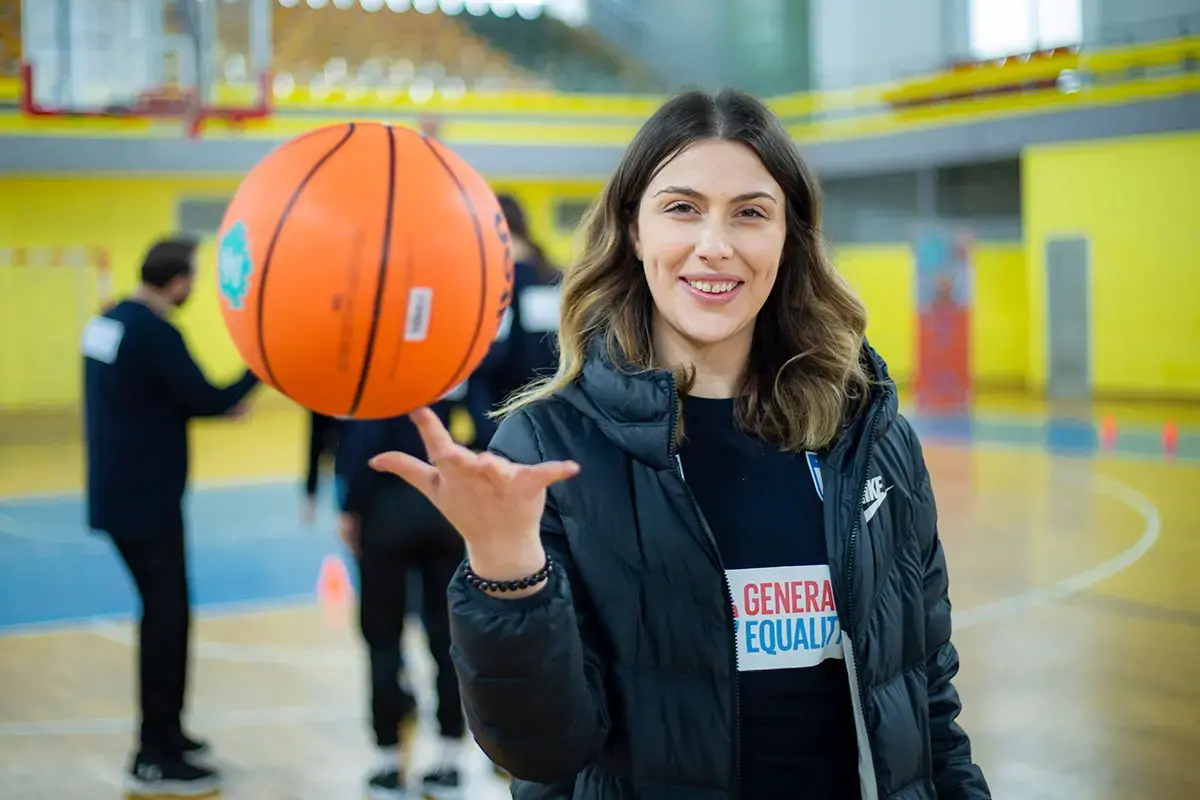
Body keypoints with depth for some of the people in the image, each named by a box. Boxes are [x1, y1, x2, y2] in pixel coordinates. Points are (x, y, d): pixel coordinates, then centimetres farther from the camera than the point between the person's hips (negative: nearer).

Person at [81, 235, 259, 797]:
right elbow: (209, 399, -17)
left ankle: (165, 732, 29)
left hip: (119, 496, 9)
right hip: (145, 504, -9)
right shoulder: (154, 333, -20)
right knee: (167, 619, -2)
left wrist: (213, 404, 16)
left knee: (163, 613, 19)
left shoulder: (108, 322, 9)